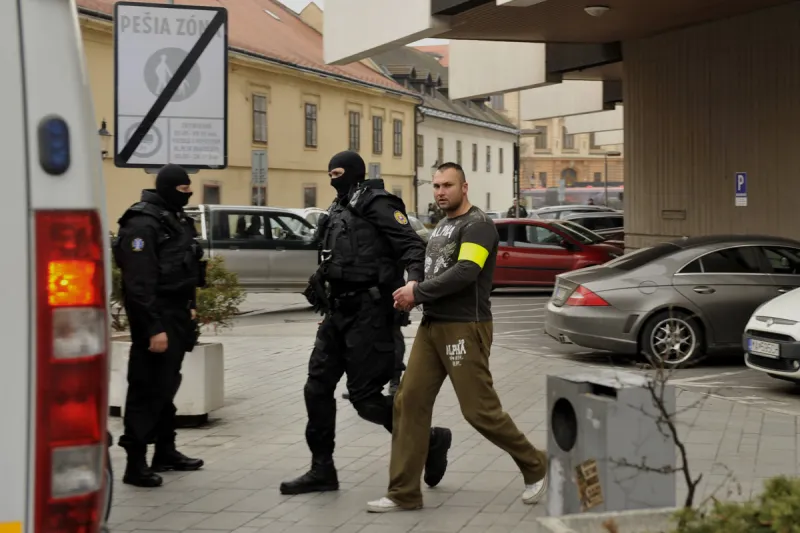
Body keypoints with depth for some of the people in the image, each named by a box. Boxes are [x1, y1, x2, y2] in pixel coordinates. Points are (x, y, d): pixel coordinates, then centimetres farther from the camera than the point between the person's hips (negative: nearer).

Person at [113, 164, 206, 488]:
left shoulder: (176, 219, 14)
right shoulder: (143, 224, -17)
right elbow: (139, 284, -22)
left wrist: (189, 308, 16)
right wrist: (153, 328, -25)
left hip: (176, 315, 10)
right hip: (157, 318, -10)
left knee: (166, 386, 17)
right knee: (148, 389, -7)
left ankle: (165, 451, 27)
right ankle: (136, 462, -2)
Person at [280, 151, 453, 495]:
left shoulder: (375, 203, -8)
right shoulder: (337, 211, 18)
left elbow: (411, 244, -17)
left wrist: (413, 280, -33)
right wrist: (319, 283, 11)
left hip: (368, 312, -9)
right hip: (339, 311, 9)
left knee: (365, 396, -7)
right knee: (317, 387, 7)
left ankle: (429, 441, 12)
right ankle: (322, 470, 16)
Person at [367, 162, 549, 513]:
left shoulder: (478, 225, -11)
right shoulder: (441, 226, 18)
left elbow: (464, 273, -23)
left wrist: (418, 292, -16)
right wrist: (415, 289, 2)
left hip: (465, 329, -8)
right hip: (431, 326, 9)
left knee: (480, 411, -5)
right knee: (409, 404, 2)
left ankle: (535, 467, 17)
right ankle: (404, 493, 6)